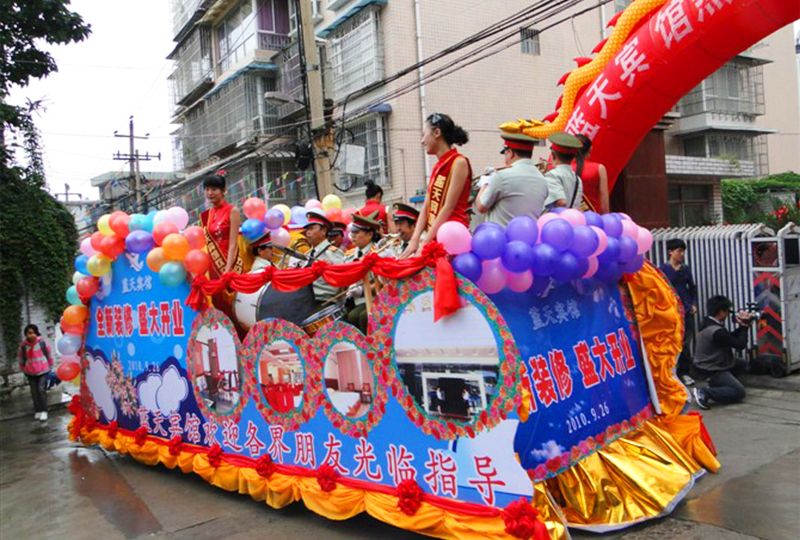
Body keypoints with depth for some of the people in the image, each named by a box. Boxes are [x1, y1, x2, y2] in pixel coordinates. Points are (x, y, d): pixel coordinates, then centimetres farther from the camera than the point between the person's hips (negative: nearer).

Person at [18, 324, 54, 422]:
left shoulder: (42, 342, -13)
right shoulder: (23, 345, -9)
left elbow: (49, 355, -1)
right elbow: (21, 359, 5)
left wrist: (50, 367, 7)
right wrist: (23, 370, 12)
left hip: (43, 370, -2)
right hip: (30, 372, 3)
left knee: (41, 390, -8)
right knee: (34, 392, 9)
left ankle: (44, 411, -1)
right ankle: (37, 411, 20)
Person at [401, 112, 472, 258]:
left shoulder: (458, 162, -7)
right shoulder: (437, 167, 16)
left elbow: (448, 208, -13)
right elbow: (427, 207, 11)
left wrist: (425, 242, -15)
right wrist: (415, 240, -2)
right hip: (435, 237, 7)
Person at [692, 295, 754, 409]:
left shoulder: (708, 323, 4)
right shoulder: (717, 331, -26)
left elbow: (731, 337, 12)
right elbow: (740, 345, -21)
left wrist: (741, 326, -1)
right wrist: (744, 326, -9)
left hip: (709, 365, 10)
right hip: (711, 370, -10)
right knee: (740, 392, -8)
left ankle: (715, 384, 15)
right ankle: (704, 393, -16)